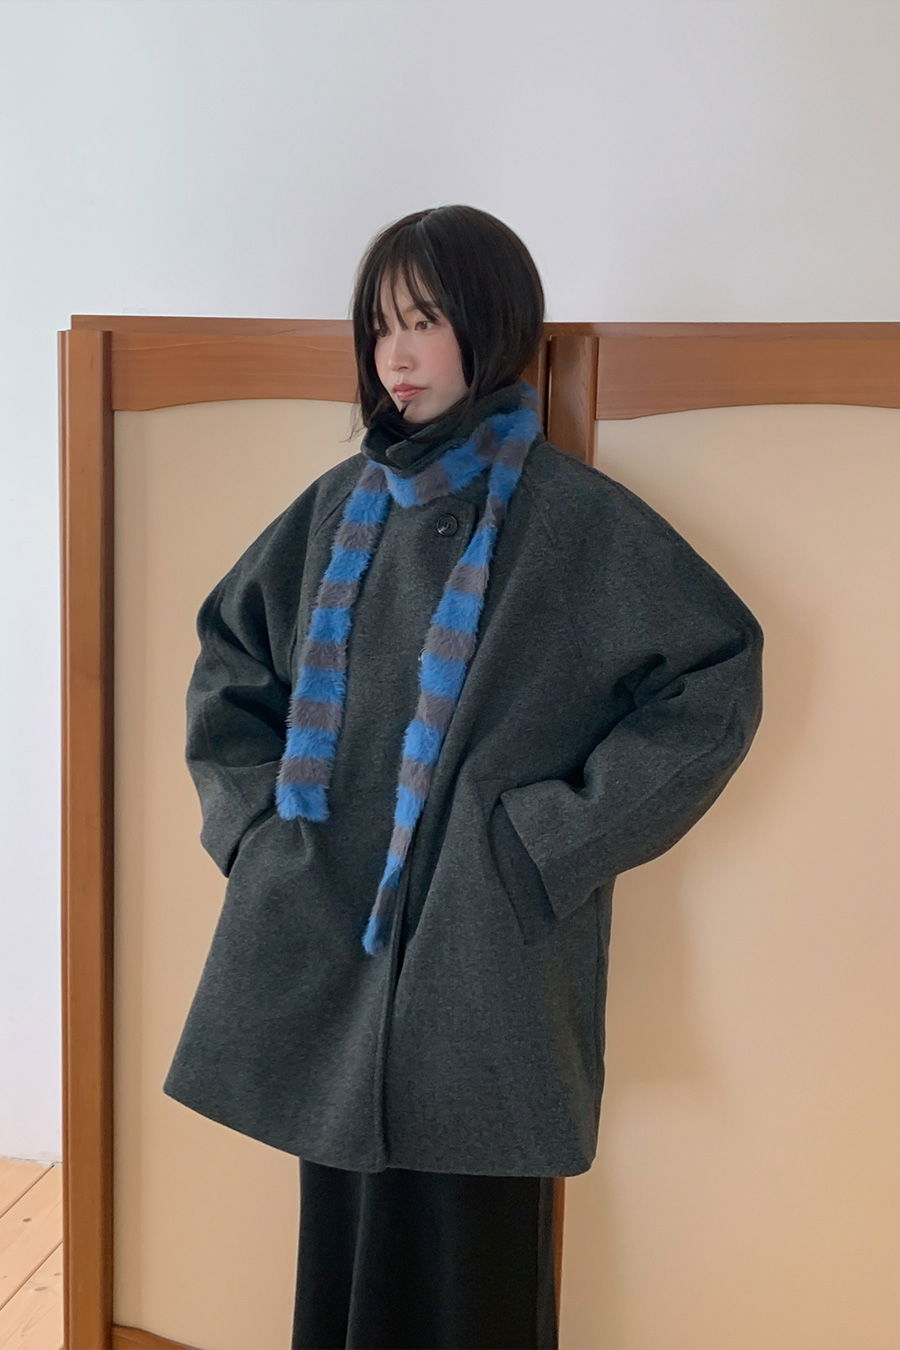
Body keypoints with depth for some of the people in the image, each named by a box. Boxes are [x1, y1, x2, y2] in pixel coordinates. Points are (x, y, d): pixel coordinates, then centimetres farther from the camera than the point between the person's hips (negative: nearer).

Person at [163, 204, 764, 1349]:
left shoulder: (575, 515, -6)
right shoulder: (341, 505, 9)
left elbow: (717, 678, -9)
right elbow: (229, 648, 20)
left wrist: (562, 835, -12)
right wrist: (252, 809, 8)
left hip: (483, 954, -4)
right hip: (328, 943, 5)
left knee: (465, 1241, 5)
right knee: (346, 1230, 15)